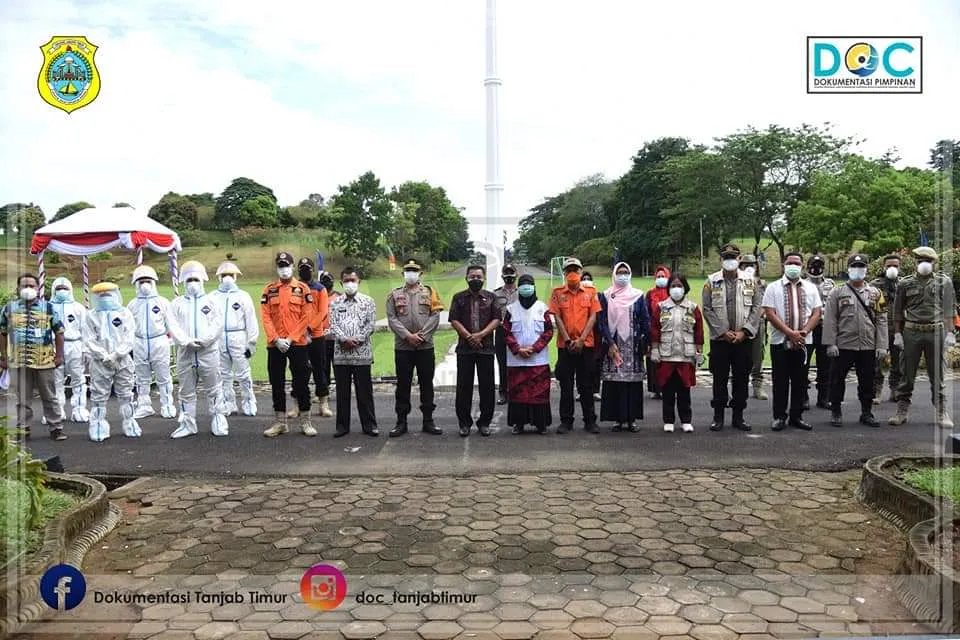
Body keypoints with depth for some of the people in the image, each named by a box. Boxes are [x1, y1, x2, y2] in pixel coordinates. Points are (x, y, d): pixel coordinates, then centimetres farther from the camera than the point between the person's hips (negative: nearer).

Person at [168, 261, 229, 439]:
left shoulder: (211, 302, 7)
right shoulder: (177, 303, 12)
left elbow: (218, 324, -4)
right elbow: (173, 326, 0)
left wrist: (203, 340, -15)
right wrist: (186, 341, -14)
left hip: (208, 351, -2)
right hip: (185, 353, 2)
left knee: (213, 389, 2)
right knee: (186, 391, 8)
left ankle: (218, 423, 9)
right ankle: (187, 424, 16)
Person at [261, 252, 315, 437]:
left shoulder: (303, 289, 1)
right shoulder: (269, 290, 6)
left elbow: (306, 316, -4)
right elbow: (265, 316, 1)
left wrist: (290, 339, -11)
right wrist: (276, 339, -11)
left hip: (298, 344, -2)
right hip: (275, 345, 2)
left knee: (302, 382, 2)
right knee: (277, 383, 7)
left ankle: (305, 421, 10)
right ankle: (280, 422, 17)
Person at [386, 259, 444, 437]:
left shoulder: (429, 292, 7)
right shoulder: (394, 294, 7)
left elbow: (435, 316, -2)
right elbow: (391, 318, -2)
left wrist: (422, 335, -13)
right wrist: (407, 335, -14)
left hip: (426, 347, 0)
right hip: (402, 347, 0)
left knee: (427, 384, 6)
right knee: (403, 384, 5)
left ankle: (428, 420, 14)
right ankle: (401, 421, 12)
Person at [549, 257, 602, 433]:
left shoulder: (591, 292, 5)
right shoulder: (557, 293, 5)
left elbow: (592, 317, 0)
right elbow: (557, 318, 0)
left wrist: (581, 340, -10)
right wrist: (568, 340, -10)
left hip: (586, 345, 0)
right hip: (565, 345, 0)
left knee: (586, 385, 5)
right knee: (566, 386, 5)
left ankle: (590, 421, 13)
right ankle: (566, 421, 12)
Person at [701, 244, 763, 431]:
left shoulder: (750, 281, 6)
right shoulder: (712, 281, 2)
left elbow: (756, 307, 2)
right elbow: (707, 309, -3)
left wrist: (743, 332, -9)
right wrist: (723, 332, -9)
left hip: (744, 338, 1)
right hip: (719, 338, -1)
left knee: (742, 379, 6)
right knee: (719, 379, 3)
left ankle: (738, 416, 16)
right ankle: (718, 416, 13)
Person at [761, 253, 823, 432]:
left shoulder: (810, 288, 10)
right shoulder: (773, 287, 1)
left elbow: (817, 313, 5)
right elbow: (770, 314, -8)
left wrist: (804, 331, -12)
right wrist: (790, 333, -15)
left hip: (803, 342, 3)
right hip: (780, 341, -3)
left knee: (800, 382, 7)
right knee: (780, 382, 1)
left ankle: (796, 416, 16)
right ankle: (779, 417, 9)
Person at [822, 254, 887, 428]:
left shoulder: (875, 293, 9)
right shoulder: (837, 293, 2)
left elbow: (881, 320, 6)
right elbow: (830, 320, -2)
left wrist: (881, 345, -1)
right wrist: (830, 343, -10)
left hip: (868, 347, 2)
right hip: (843, 346, -2)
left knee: (867, 381, 9)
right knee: (837, 380, 3)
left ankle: (866, 412, 22)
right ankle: (835, 412, 15)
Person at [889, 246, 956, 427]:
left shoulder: (944, 282, 6)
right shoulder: (905, 283, 6)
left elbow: (949, 310, 3)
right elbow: (898, 311, 7)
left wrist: (950, 333, -5)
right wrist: (897, 333, 0)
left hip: (936, 332, 0)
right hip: (911, 332, 0)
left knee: (937, 376, 5)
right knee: (907, 375, 4)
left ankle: (942, 414, 12)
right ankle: (901, 411, 11)